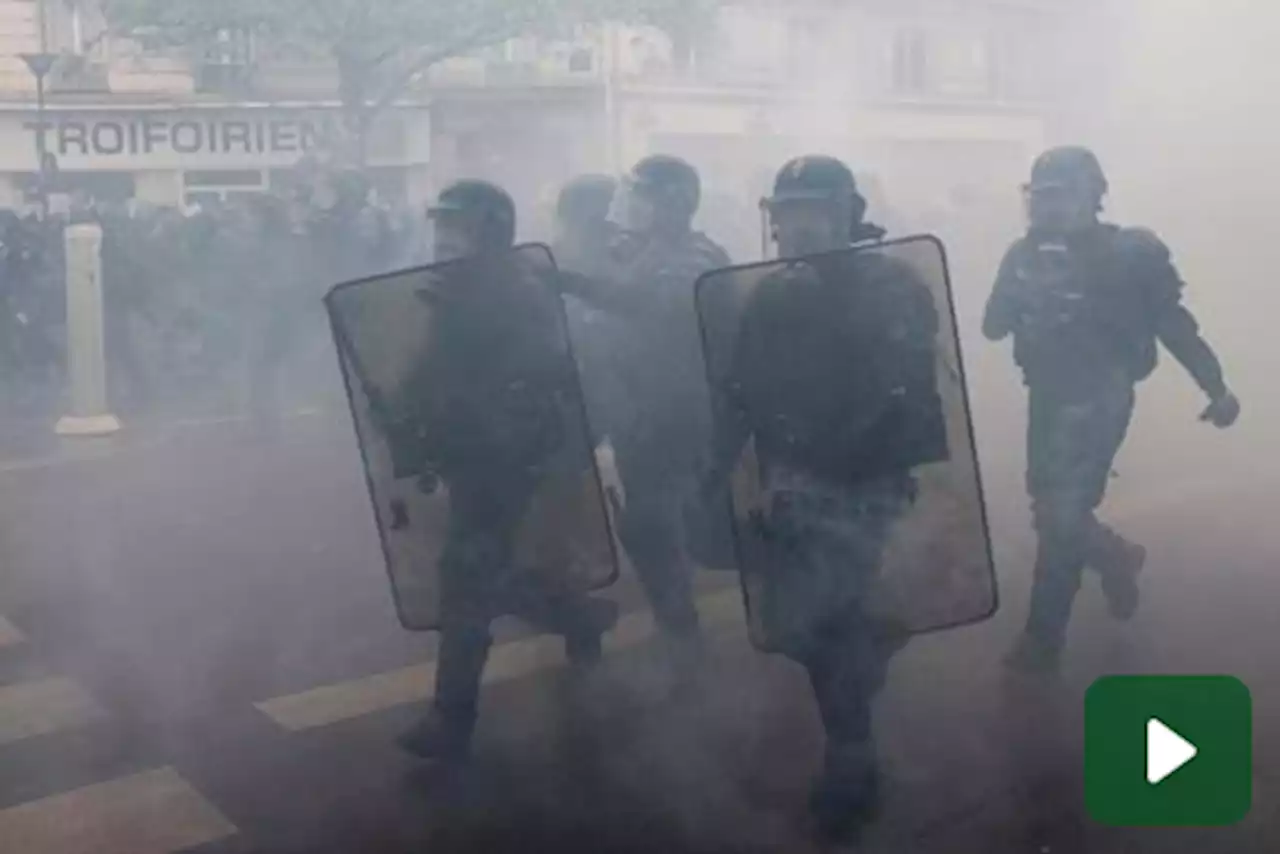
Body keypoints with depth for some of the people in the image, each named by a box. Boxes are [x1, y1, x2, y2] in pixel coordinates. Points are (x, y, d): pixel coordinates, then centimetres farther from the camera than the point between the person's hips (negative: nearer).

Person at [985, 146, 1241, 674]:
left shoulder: (1130, 253, -11)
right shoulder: (1027, 254, 0)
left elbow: (1172, 324, -4)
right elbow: (993, 328, -4)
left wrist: (1216, 388, -4)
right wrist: (1021, 292, -25)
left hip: (1097, 402, -5)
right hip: (1047, 397, 5)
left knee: (1059, 516, -7)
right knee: (1054, 511, 16)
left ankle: (1044, 637, 12)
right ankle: (1115, 558, 45)